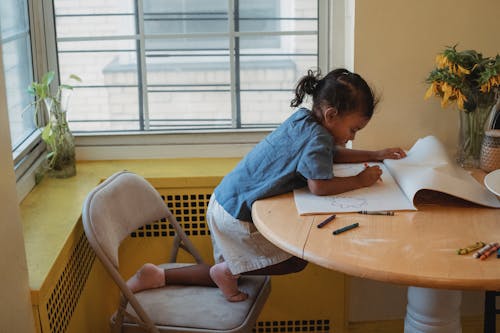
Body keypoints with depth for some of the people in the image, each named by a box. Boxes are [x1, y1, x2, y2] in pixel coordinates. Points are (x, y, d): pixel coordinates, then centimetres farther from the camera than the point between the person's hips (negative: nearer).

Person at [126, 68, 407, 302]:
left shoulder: (304, 118, 6)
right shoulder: (316, 137, -22)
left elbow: (332, 154, 21)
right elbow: (319, 186, -31)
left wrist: (375, 155, 15)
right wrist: (360, 181, -17)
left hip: (225, 201, 10)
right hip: (237, 215, -10)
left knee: (226, 274, 24)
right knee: (297, 260, 3)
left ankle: (157, 276, 18)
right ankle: (227, 271, 6)